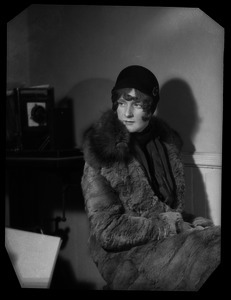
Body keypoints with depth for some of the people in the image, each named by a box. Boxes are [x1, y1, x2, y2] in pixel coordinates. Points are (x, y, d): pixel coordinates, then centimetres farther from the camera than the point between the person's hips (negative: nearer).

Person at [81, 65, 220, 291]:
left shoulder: (167, 142, 8)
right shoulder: (103, 155, -10)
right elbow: (107, 232, -13)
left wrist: (189, 221, 1)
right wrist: (165, 226, -13)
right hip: (127, 258, -6)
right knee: (213, 254, -27)